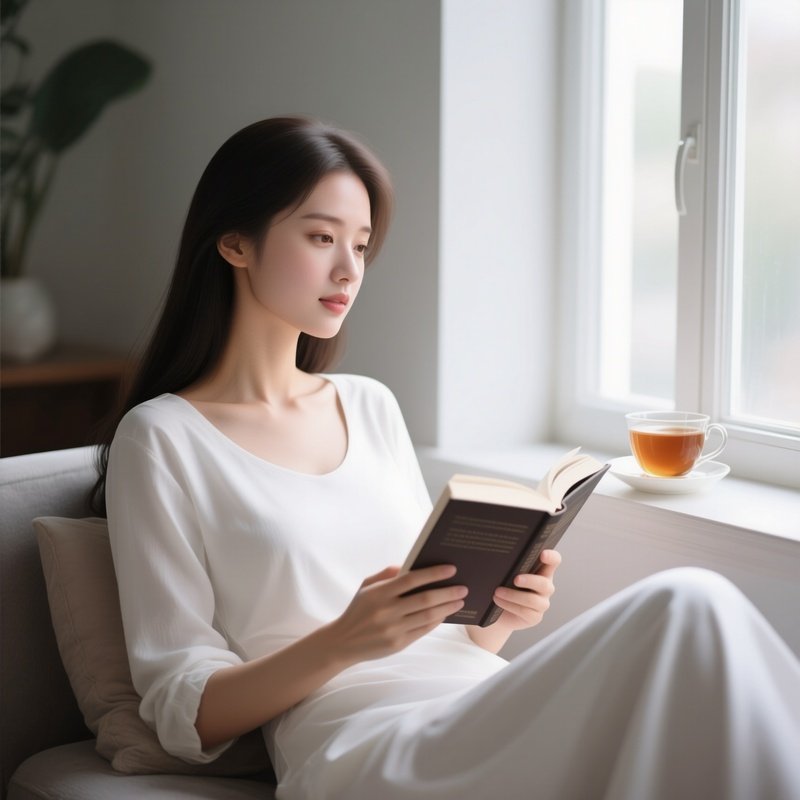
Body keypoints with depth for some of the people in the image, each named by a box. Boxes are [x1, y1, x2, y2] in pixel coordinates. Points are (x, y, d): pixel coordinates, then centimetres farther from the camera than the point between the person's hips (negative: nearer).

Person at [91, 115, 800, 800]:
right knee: (689, 608, -29)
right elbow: (185, 713, -1)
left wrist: (498, 614, 2)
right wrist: (343, 642, -16)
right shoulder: (161, 439, 3)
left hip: (492, 712, 6)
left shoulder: (373, 406, 21)